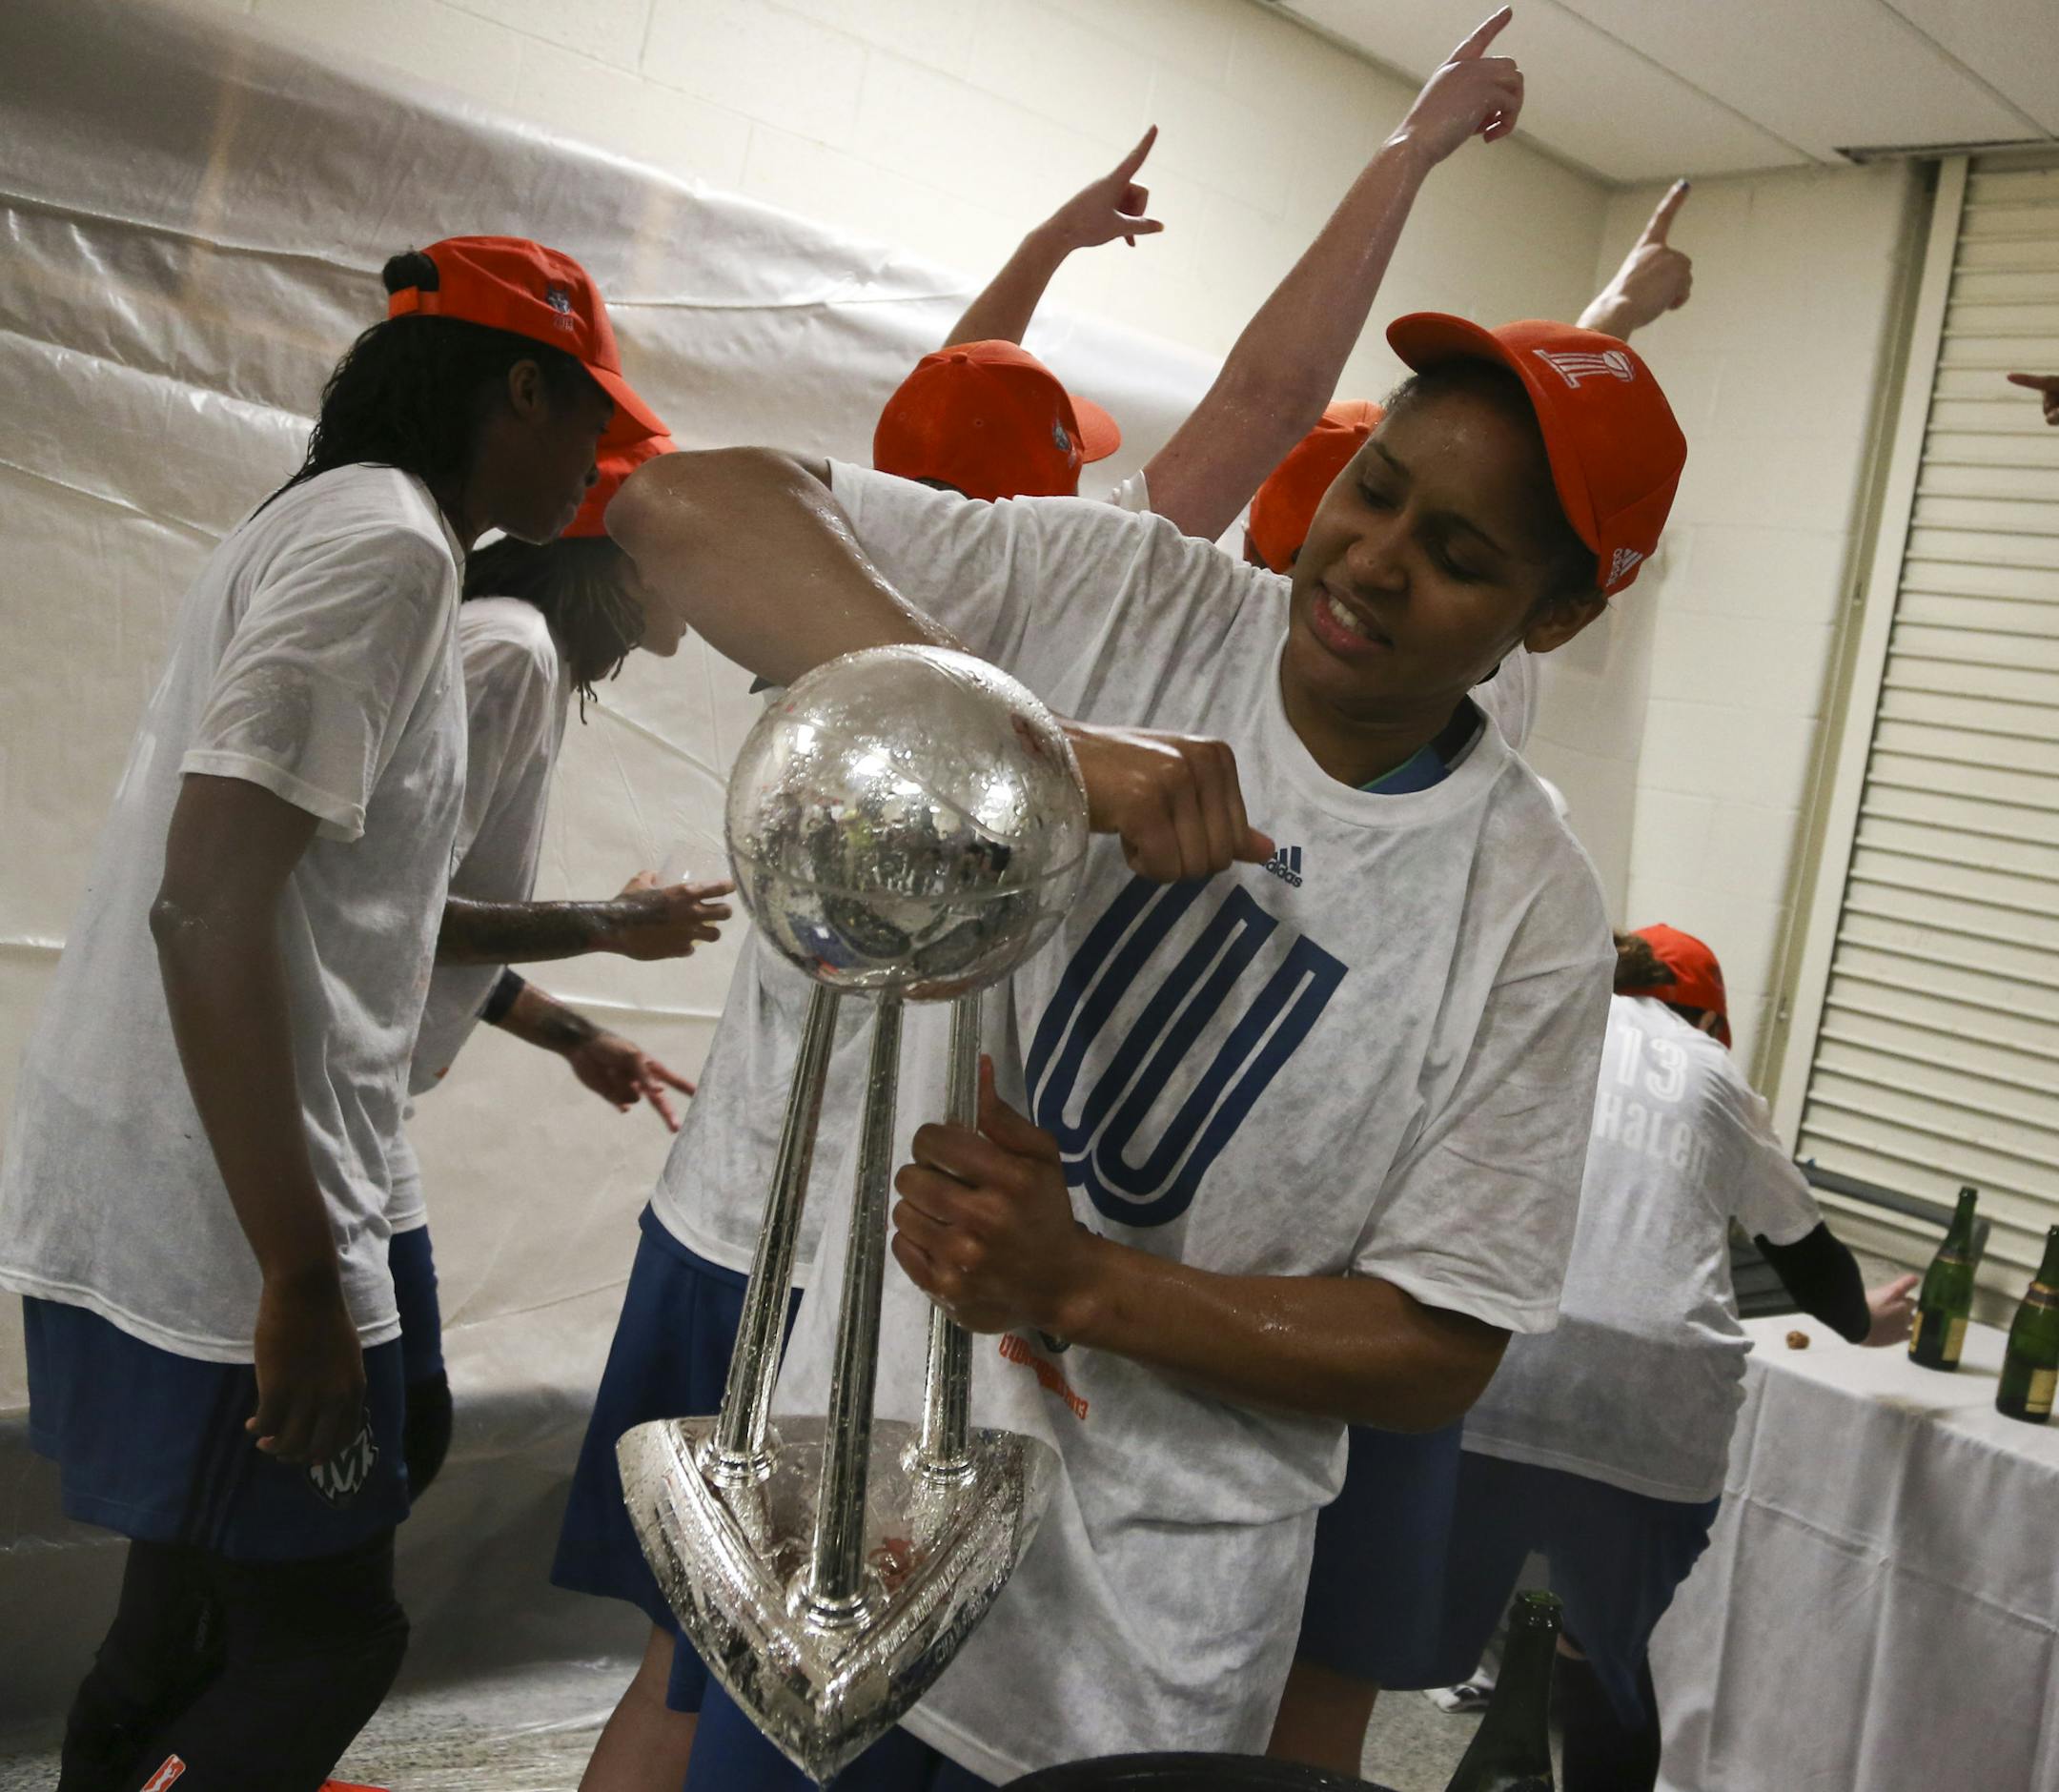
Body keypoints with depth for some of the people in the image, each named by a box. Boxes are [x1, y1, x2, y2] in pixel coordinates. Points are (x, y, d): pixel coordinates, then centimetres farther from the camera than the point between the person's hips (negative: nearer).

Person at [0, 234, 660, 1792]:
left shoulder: (316, 529, 17)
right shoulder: (386, 544, -15)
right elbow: (206, 907, -24)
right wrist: (302, 1273, -22)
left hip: (130, 1198, 10)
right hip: (216, 1220, -10)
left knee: (197, 1610, 20)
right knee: (326, 1637, 4)